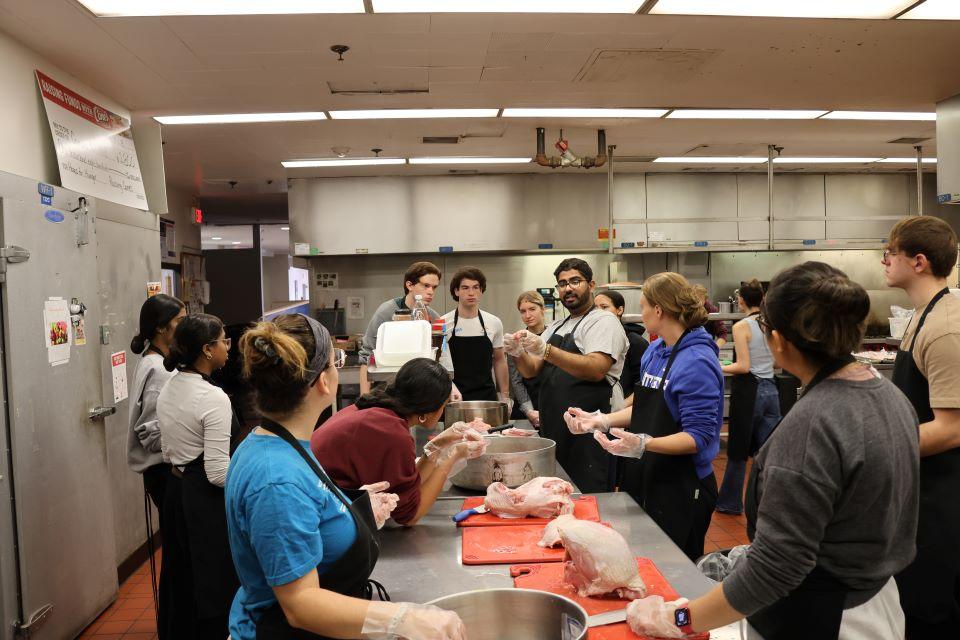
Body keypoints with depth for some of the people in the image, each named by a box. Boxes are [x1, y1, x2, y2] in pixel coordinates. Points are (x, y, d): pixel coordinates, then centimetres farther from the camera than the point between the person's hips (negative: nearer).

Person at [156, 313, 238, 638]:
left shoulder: (167, 390, 6)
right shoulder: (213, 397, -21)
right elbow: (219, 473, -21)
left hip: (177, 491, 9)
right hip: (207, 500, -9)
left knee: (184, 586, 20)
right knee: (216, 589, 4)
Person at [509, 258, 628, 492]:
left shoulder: (604, 322, -6)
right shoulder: (556, 328, 19)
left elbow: (596, 370, -22)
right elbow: (531, 370, 12)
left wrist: (546, 350, -29)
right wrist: (518, 354, -10)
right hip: (556, 429, 8)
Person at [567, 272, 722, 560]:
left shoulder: (697, 361, -21)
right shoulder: (654, 350, 7)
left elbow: (699, 437, -23)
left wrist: (644, 444, -35)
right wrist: (601, 421, 6)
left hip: (679, 489, -8)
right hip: (643, 479, 8)